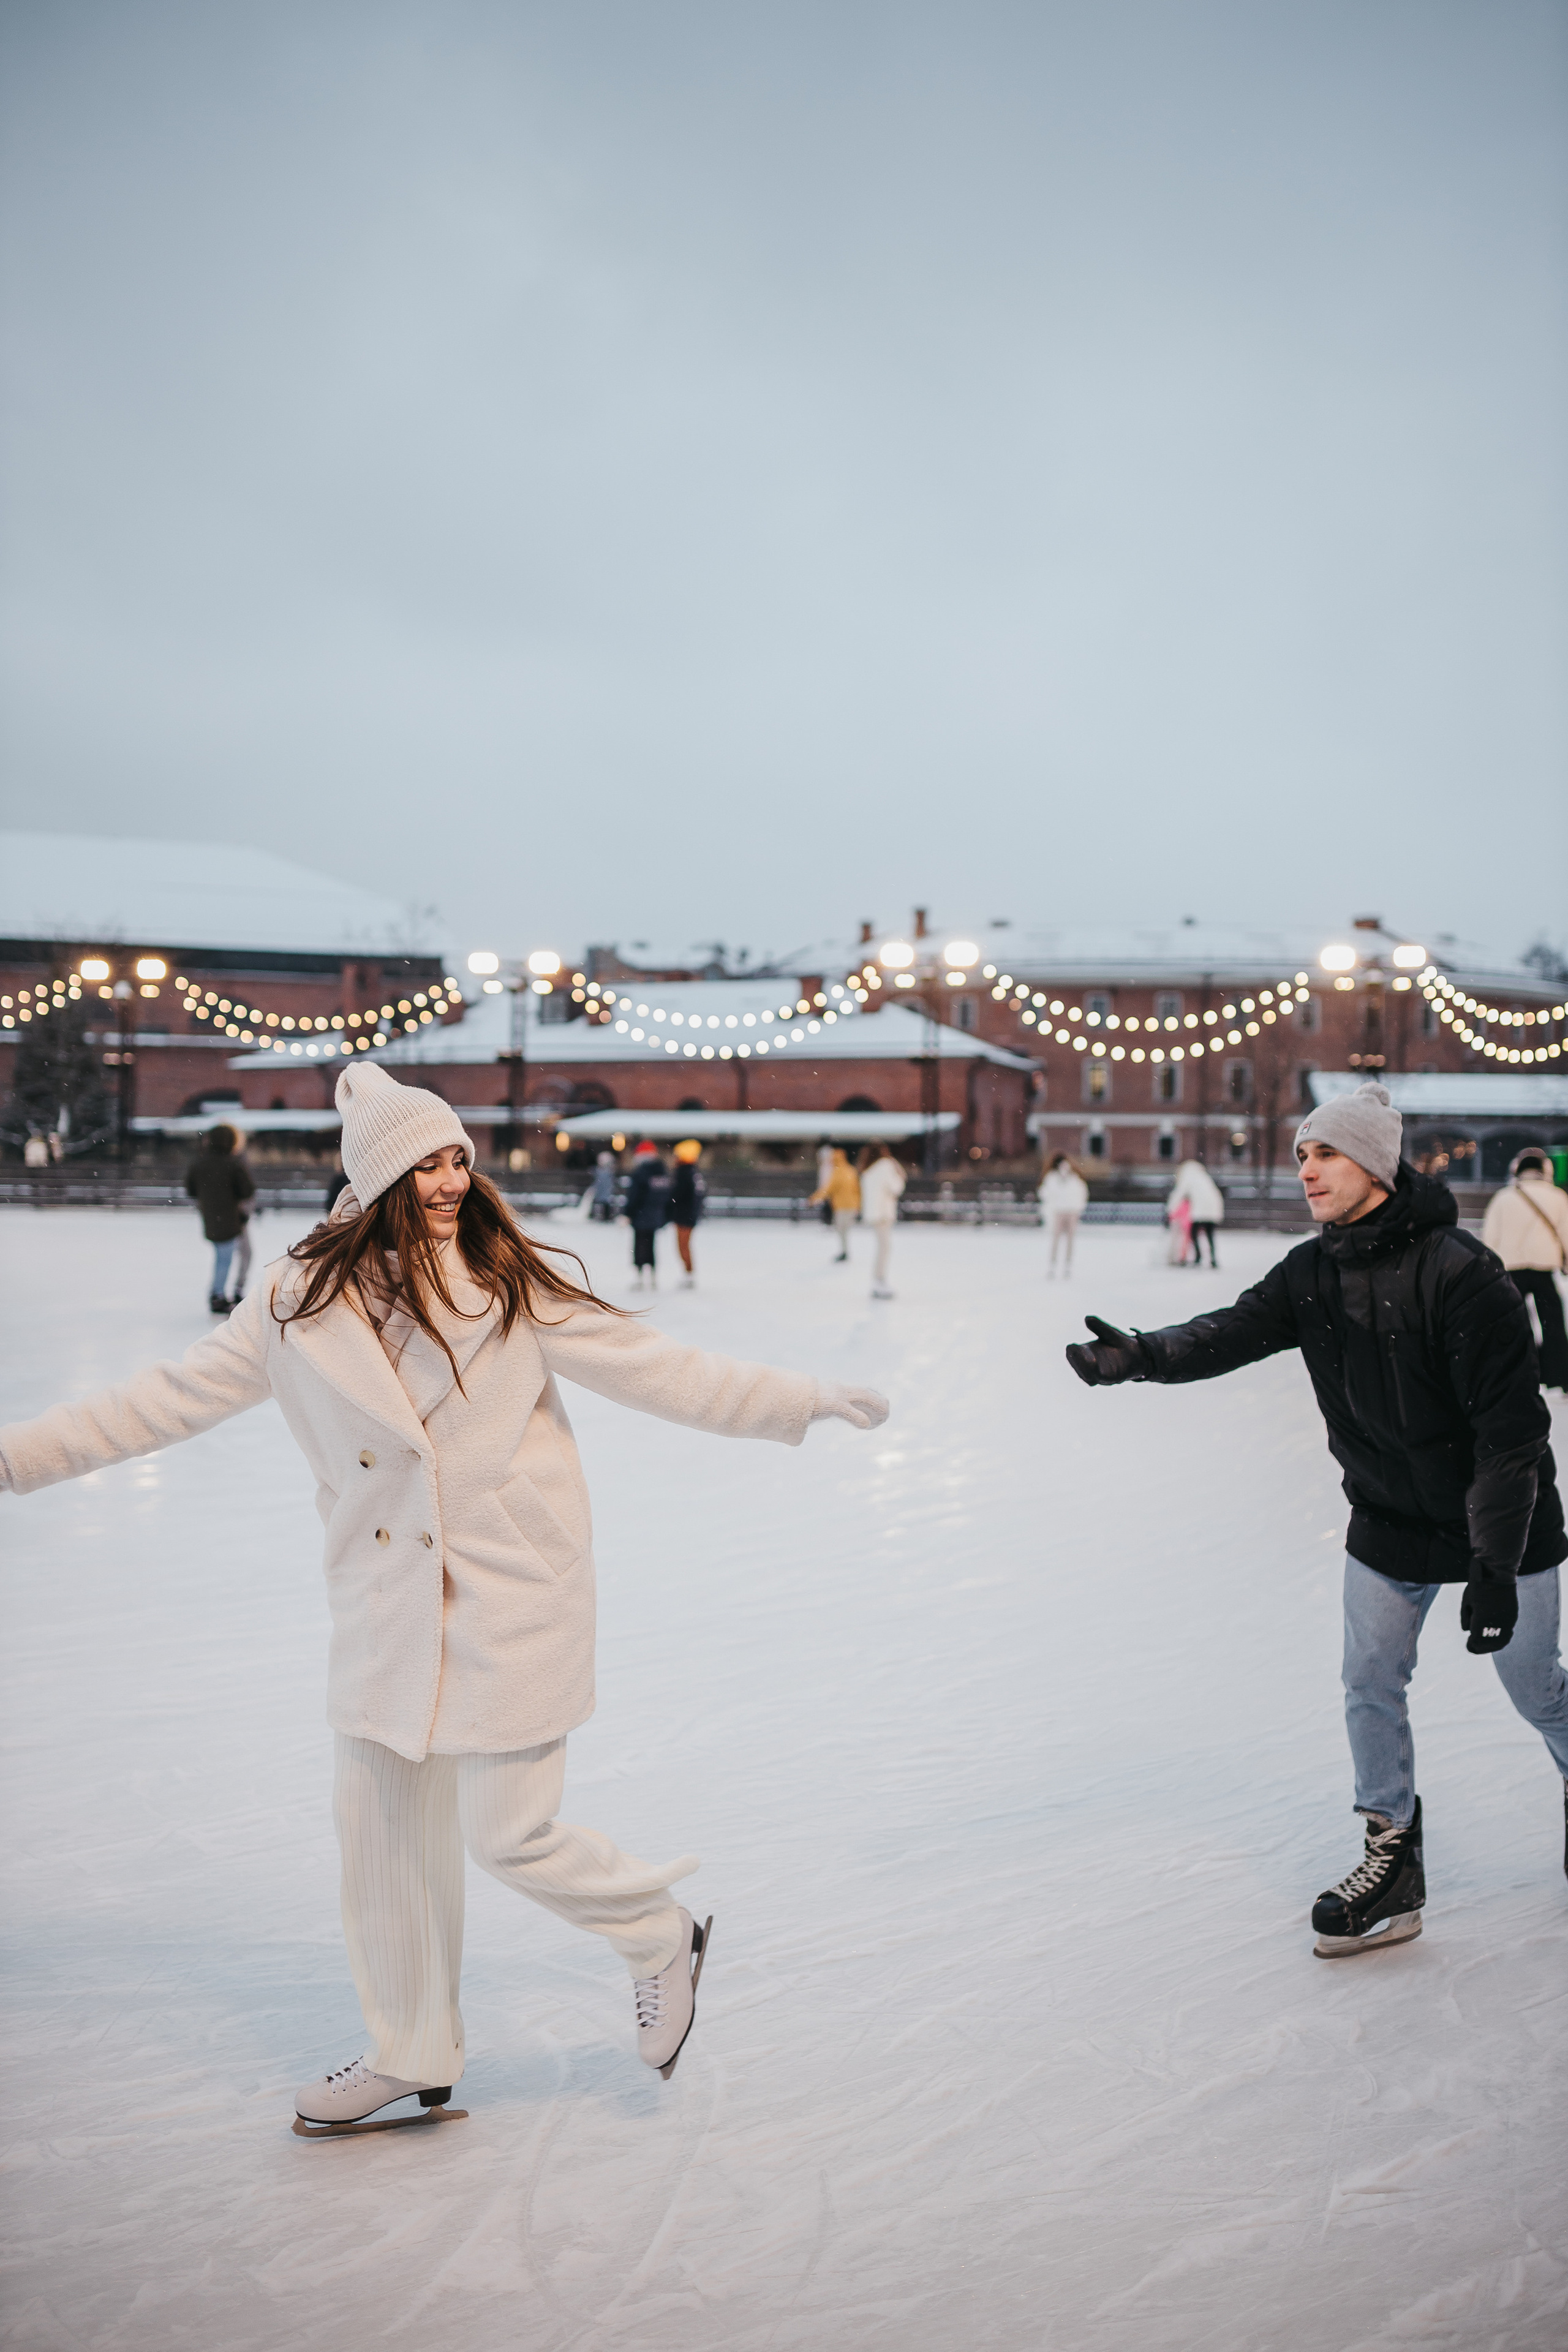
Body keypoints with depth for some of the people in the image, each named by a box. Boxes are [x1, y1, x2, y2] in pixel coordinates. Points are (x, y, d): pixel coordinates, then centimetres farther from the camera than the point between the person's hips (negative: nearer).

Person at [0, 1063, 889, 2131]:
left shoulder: (513, 1280, -6)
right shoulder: (304, 1299, 1)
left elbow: (652, 1366, -2)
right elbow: (173, 1396, 7)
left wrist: (806, 1399, -4)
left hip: (510, 1592, -4)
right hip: (385, 1594, 4)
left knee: (509, 1832, -4)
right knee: (382, 1821, 12)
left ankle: (659, 1933, 26)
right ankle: (411, 2059, 31)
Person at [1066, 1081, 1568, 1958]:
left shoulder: (1460, 1271, -26)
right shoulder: (1312, 1274, -5)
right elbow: (1235, 1332, -18)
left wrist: (1495, 1569, -26)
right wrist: (1143, 1353, -39)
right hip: (1388, 1523, 5)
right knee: (1371, 1685, 5)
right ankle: (1394, 1867, 18)